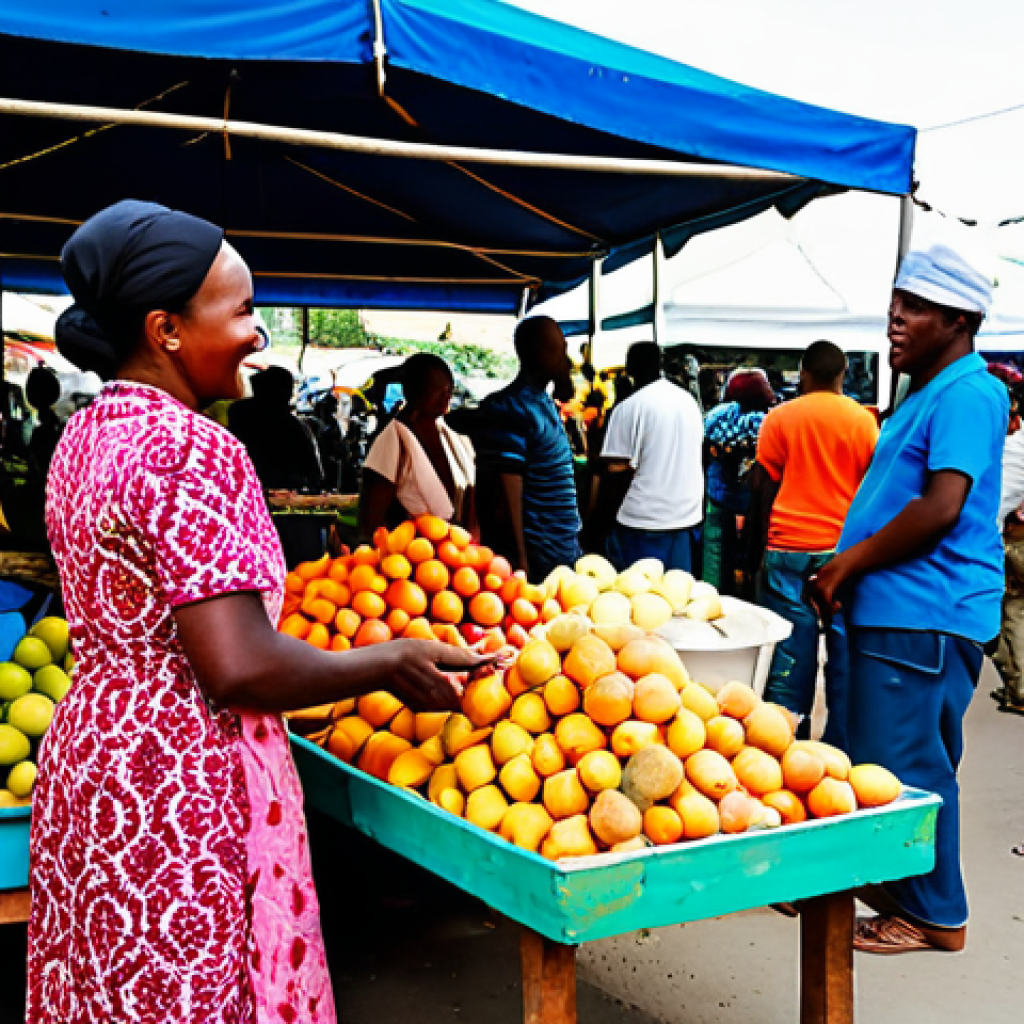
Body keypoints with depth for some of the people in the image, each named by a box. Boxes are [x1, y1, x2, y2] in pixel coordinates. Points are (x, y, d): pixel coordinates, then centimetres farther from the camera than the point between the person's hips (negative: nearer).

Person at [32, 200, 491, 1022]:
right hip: (180, 789, -9)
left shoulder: (85, 434, 8)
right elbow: (238, 668, -26)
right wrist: (392, 663, -13)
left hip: (88, 754, 9)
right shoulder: (192, 450, -21)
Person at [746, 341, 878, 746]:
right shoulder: (863, 420, 2)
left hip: (789, 549, 0)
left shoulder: (779, 418, 1)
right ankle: (841, 753, 12)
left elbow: (763, 489, 2)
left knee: (791, 657, 3)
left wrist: (754, 553, 8)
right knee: (845, 654, 7)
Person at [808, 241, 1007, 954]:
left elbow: (941, 509, -24)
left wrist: (847, 564, -15)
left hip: (926, 614, -10)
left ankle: (933, 914, 9)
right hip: (898, 608, 10)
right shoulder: (930, 393, 19)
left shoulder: (966, 394, -14)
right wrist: (851, 570, 13)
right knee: (913, 761, 17)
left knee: (904, 766, -4)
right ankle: (902, 888, 29)